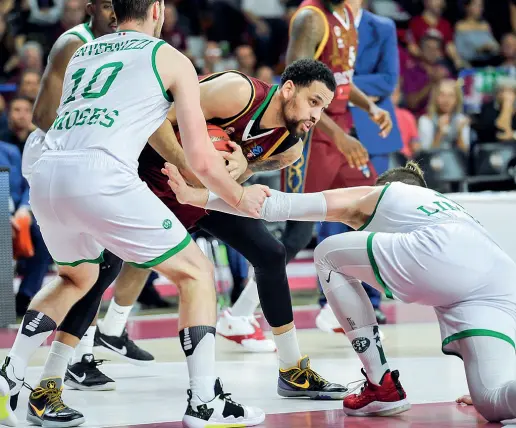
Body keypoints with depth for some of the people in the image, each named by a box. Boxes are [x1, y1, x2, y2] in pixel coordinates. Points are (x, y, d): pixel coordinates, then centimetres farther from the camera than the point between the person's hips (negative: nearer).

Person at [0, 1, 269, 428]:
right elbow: (201, 160, 7)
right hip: (101, 178, -6)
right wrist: (240, 197, 27)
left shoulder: (81, 53, 28)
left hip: (45, 176, 6)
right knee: (196, 272, 10)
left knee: (77, 277, 33)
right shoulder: (171, 59, 12)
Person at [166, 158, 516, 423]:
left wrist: (198, 197, 28)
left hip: (442, 253, -5)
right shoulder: (448, 205, 46)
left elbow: (277, 206, 23)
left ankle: (383, 387, 14)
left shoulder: (371, 195, 32)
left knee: (328, 256, 19)